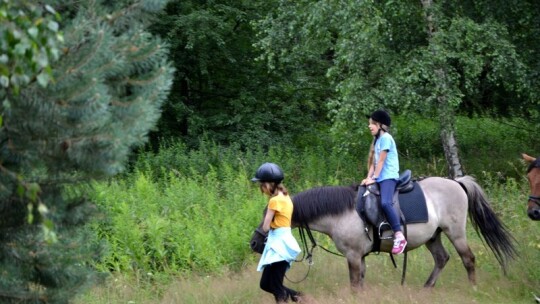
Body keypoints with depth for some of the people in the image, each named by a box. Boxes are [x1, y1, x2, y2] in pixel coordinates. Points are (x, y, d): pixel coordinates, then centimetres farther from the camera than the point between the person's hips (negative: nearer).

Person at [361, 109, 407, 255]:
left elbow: (381, 161, -11)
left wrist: (374, 178, -14)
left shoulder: (385, 138, -6)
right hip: (379, 178, 11)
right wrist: (368, 178, 4)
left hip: (388, 176, -11)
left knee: (385, 203, -31)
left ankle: (399, 236, -36)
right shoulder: (377, 140, 20)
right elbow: (374, 161, 15)